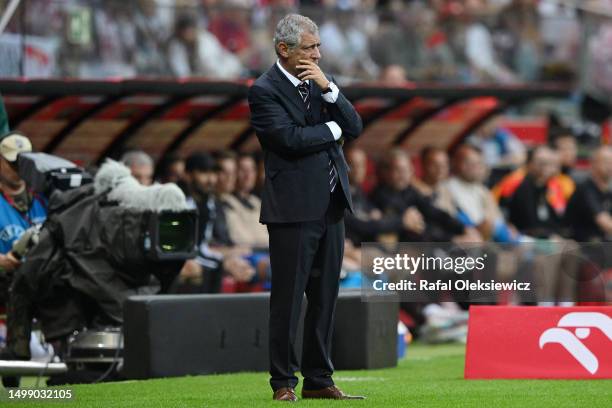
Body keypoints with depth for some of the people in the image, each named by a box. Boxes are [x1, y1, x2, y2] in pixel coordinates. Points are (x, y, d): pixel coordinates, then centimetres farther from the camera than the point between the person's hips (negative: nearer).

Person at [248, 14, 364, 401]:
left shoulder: (320, 81, 13)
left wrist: (328, 88, -8)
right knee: (288, 298, -2)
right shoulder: (264, 91, -8)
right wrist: (332, 130, -5)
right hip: (293, 209, -7)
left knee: (325, 297, 9)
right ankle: (284, 382, 4)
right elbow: (290, 138, -20)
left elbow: (355, 127, 5)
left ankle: (319, 380, 14)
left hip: (331, 206, 7)